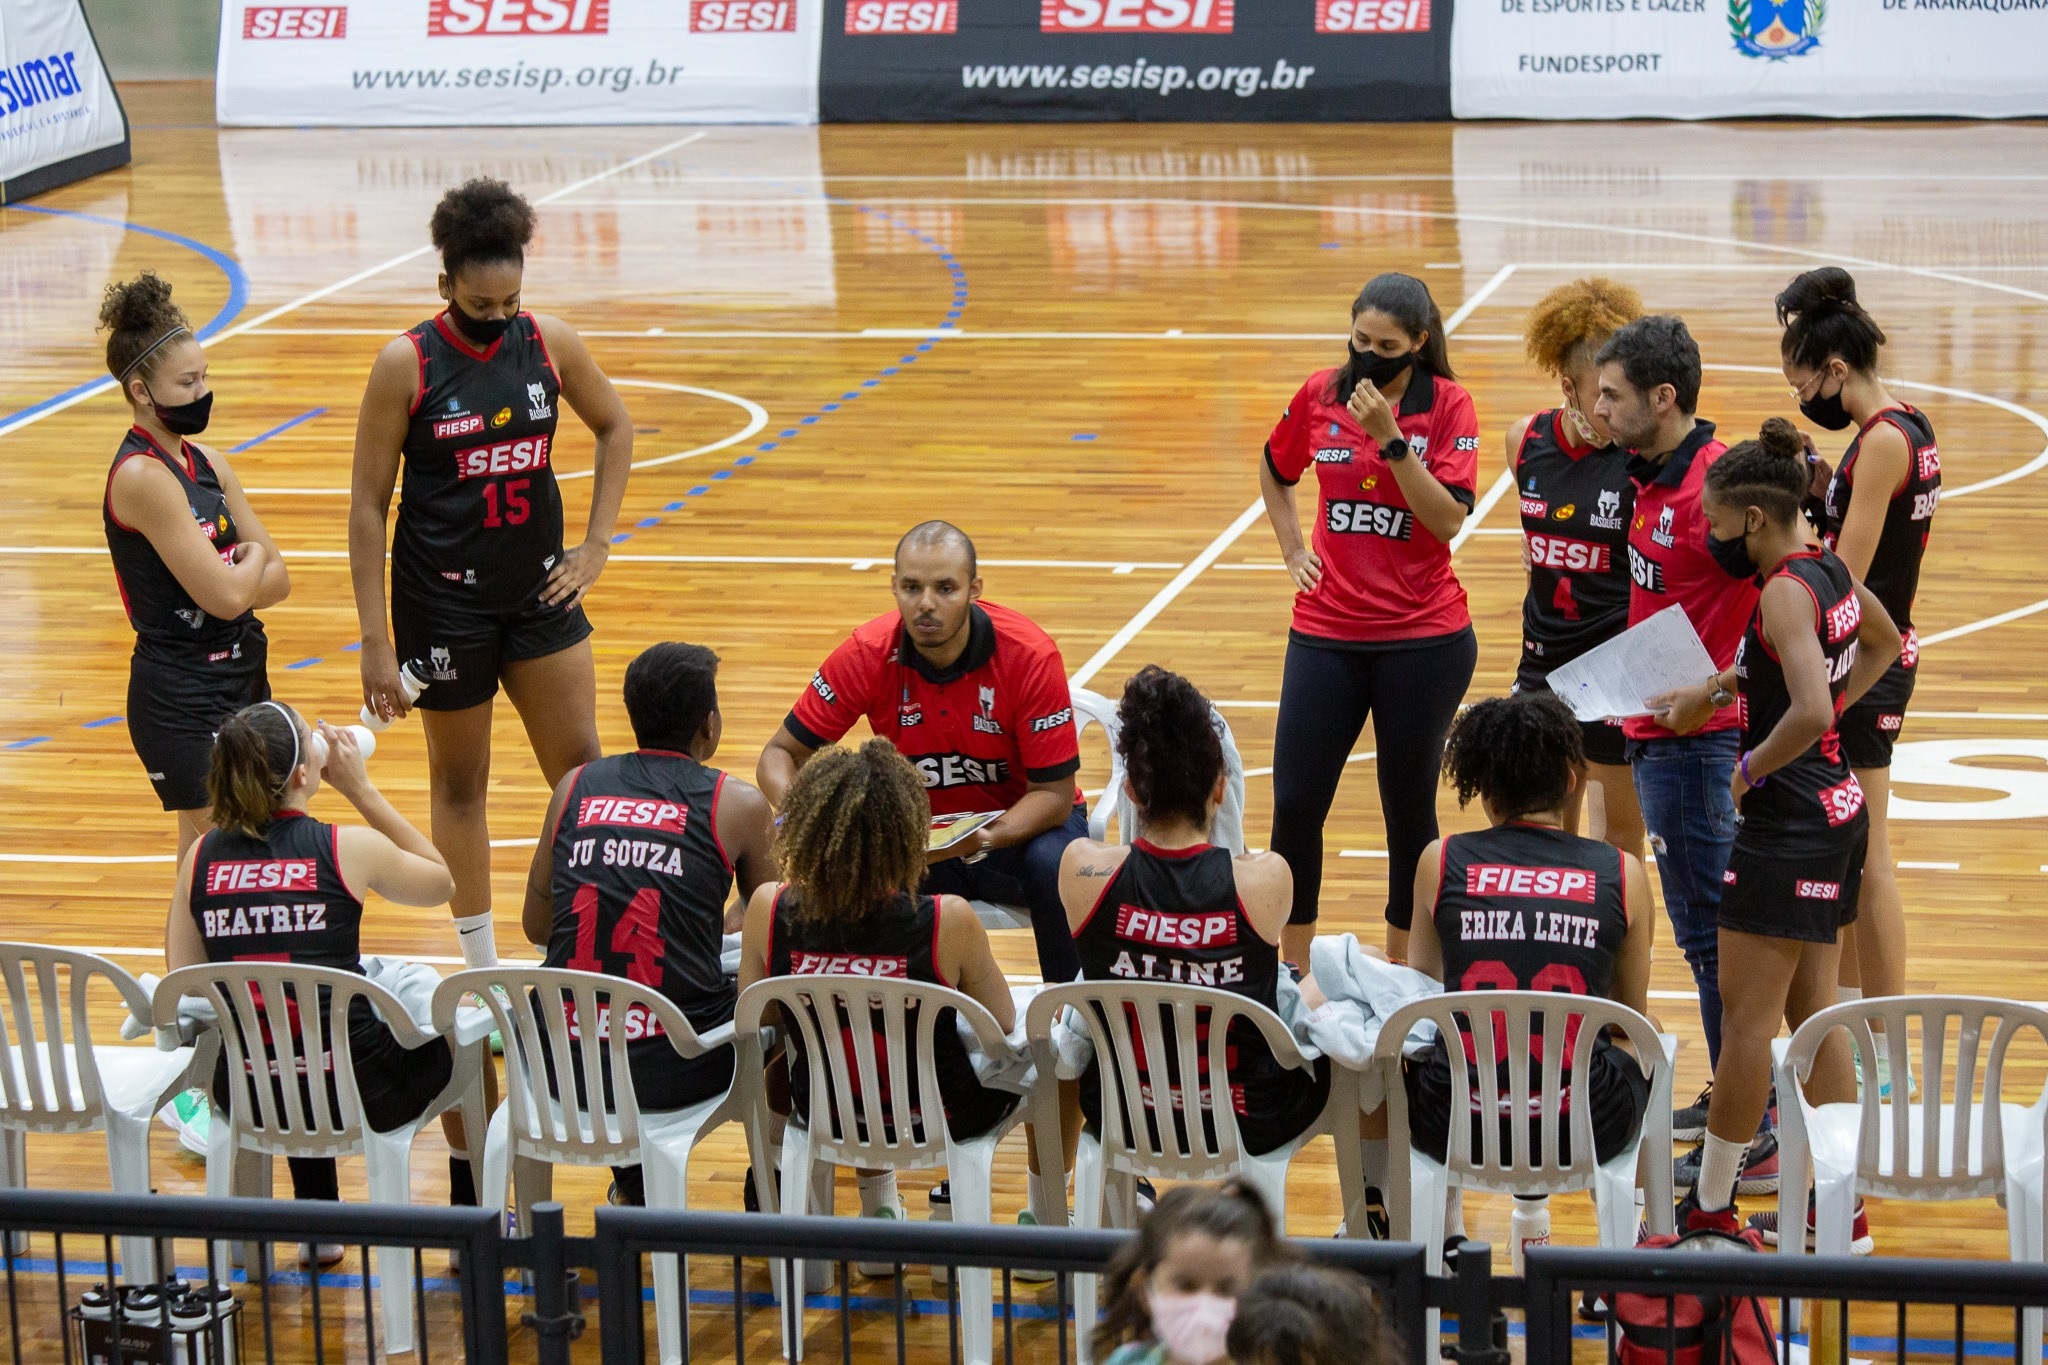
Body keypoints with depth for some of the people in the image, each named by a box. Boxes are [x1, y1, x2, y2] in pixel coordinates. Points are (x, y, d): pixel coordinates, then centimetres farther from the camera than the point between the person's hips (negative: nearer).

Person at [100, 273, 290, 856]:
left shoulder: (206, 463, 8)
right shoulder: (141, 476, -18)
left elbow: (277, 579, 7)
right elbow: (224, 595, -22)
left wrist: (233, 579, -12)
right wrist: (252, 560, -2)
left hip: (240, 677, 8)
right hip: (181, 701, -8)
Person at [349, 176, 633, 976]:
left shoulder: (549, 344, -3)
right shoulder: (406, 365, -13)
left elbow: (614, 428, 16)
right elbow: (368, 506, -10)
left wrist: (596, 543, 7)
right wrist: (376, 645, -12)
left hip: (539, 589, 3)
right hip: (444, 602, -3)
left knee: (581, 768, 3)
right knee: (459, 781, 8)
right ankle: (481, 970, 18)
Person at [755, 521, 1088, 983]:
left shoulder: (1030, 655, -21)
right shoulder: (867, 654, -15)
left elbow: (1054, 793, -17)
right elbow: (782, 753, -5)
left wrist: (984, 839, -36)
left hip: (1018, 825, -1)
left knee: (1059, 869, -36)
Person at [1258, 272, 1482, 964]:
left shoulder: (1447, 405, -6)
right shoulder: (1320, 394, 3)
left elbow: (1448, 518, -17)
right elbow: (1275, 472, 22)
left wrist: (1390, 438, -23)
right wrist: (1293, 551, 11)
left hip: (1424, 640, -2)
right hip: (1326, 632, 3)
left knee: (1409, 809, 7)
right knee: (1294, 804, -1)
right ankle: (1292, 973, 11)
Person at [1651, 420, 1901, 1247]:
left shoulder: (1784, 593, -20)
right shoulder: (1831, 570, 7)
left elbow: (1809, 712, -33)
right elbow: (1884, 643, 28)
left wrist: (1751, 767, -16)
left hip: (1789, 821, -10)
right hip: (1837, 805, 10)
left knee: (1746, 1017, 1)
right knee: (1814, 1012, 13)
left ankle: (1711, 1204, 11)